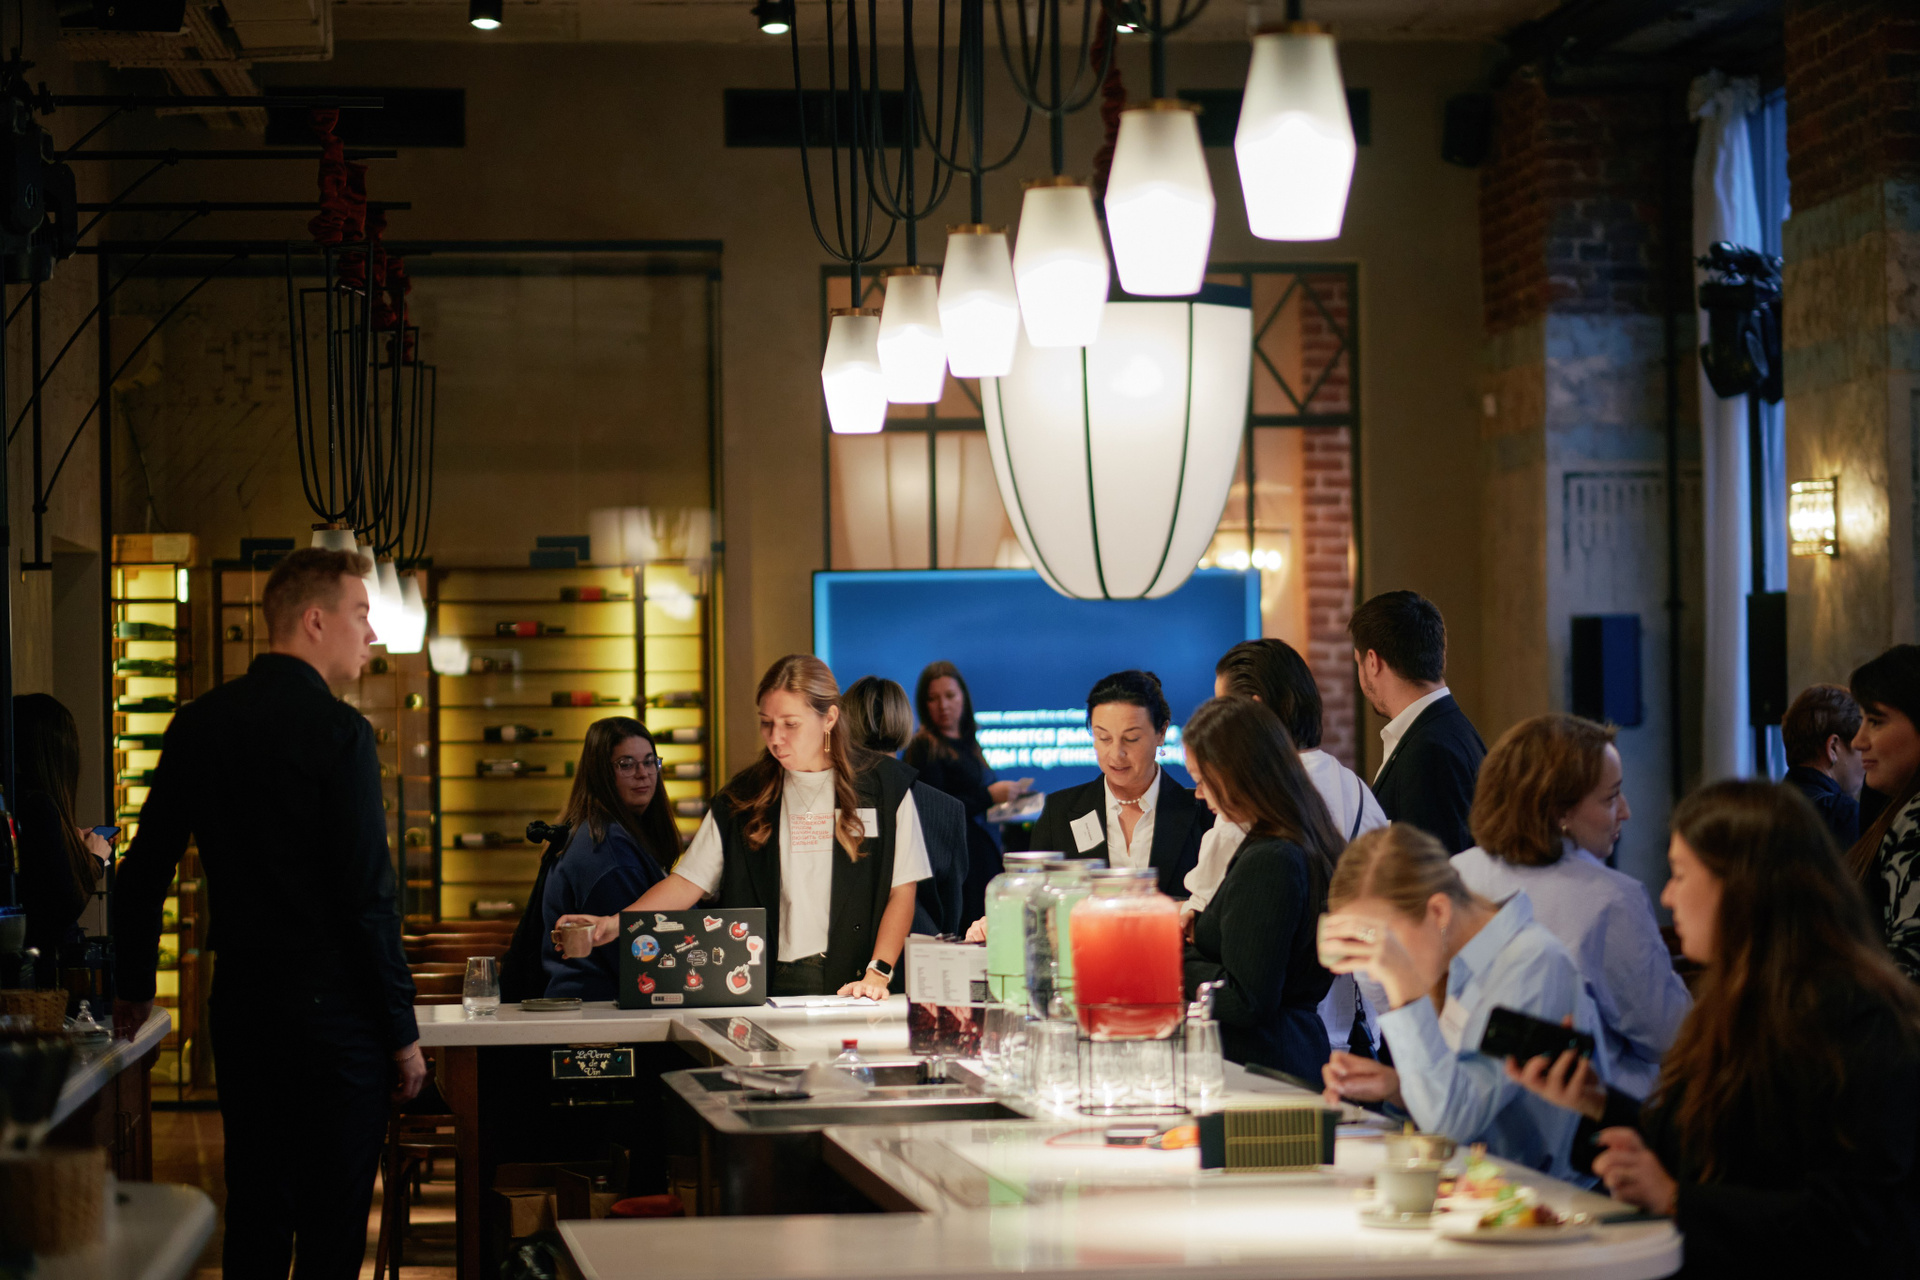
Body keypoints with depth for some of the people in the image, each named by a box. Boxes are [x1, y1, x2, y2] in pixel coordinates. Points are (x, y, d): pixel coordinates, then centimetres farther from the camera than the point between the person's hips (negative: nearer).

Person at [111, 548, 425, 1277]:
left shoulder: (199, 724, 6)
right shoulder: (338, 732, -14)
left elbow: (144, 869, 11)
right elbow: (368, 896, -16)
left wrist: (134, 986, 24)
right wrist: (402, 1032, -9)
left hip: (239, 1001, 6)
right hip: (331, 1011, -6)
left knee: (252, 1219, 15)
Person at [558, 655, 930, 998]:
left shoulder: (885, 784, 6)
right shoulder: (744, 797, 13)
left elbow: (902, 889, 5)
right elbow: (687, 881, 7)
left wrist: (878, 973, -7)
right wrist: (615, 923, -8)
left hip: (851, 986, -2)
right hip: (773, 987, 2)